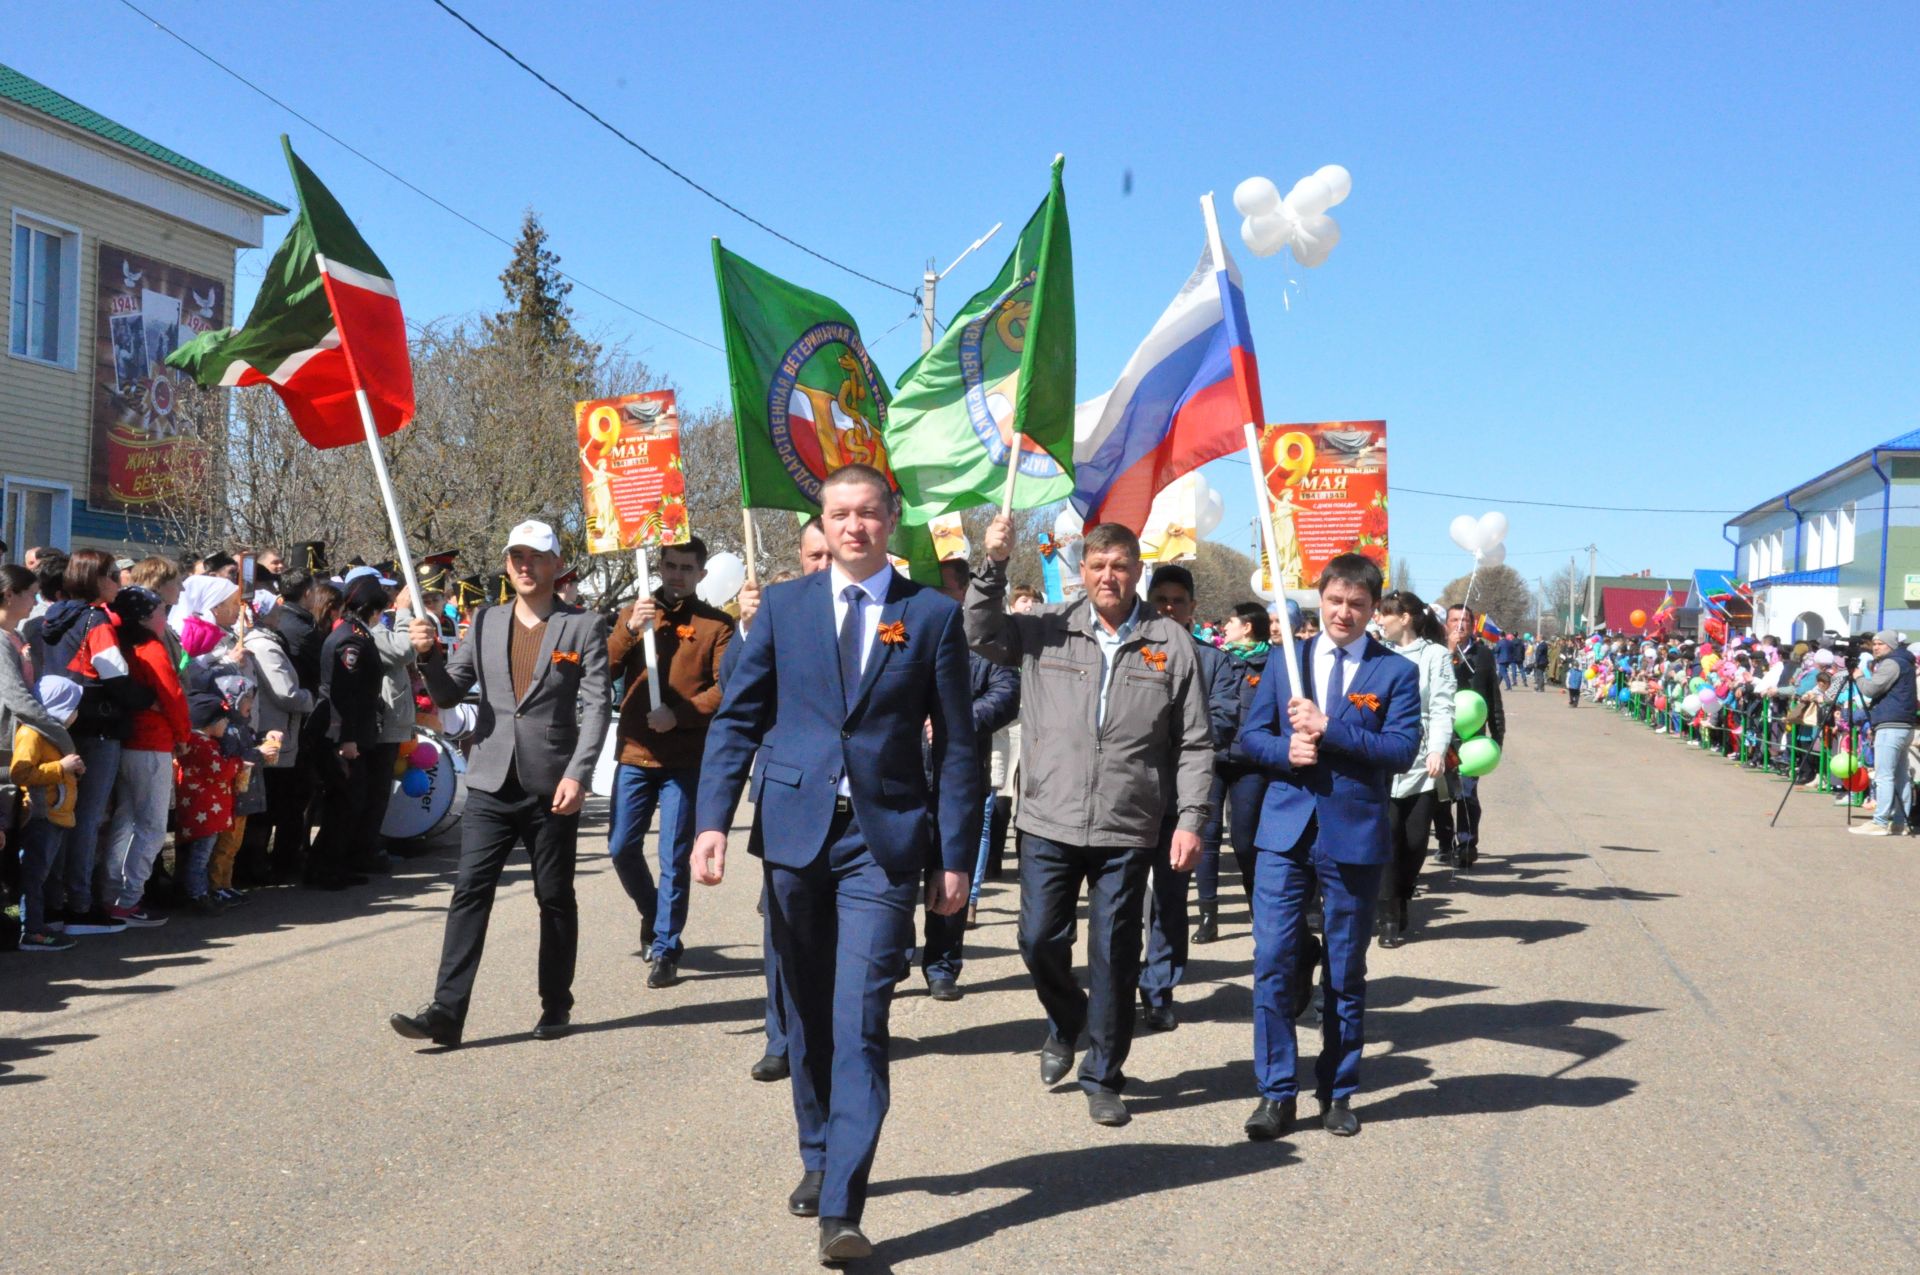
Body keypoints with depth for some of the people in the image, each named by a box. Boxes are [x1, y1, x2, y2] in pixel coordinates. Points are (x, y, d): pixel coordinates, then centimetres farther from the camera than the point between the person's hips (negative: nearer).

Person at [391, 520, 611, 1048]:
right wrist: (429, 653, -9)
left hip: (552, 786, -2)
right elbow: (449, 694, 10)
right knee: (470, 892, -6)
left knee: (555, 899, 8)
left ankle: (556, 1007, 20)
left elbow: (595, 707, -6)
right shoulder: (485, 622, 11)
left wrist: (577, 775, -17)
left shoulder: (584, 627, 0)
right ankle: (446, 1013, -7)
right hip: (492, 783, 2)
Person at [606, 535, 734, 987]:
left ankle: (666, 950, 8)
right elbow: (604, 670, 3)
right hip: (635, 752, 3)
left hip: (686, 759, -3)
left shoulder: (717, 624, 1)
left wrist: (680, 714, -20)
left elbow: (726, 688, -8)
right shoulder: (637, 614, 12)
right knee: (621, 847, 6)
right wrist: (630, 630, -13)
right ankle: (653, 914, 32)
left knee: (674, 859, -1)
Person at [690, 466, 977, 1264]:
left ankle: (841, 1210, -10)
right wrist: (712, 821, -6)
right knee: (807, 1016, 14)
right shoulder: (783, 605, 7)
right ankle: (818, 1159, 33)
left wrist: (955, 857, -2)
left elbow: (956, 743, 2)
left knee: (860, 1024, -9)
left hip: (884, 839, -2)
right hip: (795, 832, 3)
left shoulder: (932, 615, 2)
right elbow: (736, 719, 5)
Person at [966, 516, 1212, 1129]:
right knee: (1040, 942, 5)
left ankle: (1103, 1077, 20)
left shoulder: (1171, 643, 1)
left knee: (1115, 957, 5)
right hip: (1049, 822, 1)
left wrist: (1191, 818, -4)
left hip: (1128, 829, -1)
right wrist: (994, 565, -17)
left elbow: (1194, 743, 2)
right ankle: (1064, 1024, 36)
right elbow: (982, 633, -5)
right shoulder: (1047, 629, 5)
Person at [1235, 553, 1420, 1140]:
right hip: (1286, 831, 2)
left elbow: (1403, 749, -11)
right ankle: (1276, 1093, 6)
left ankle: (1337, 1093, 22)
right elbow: (1251, 734, 9)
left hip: (1354, 836, -1)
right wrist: (1286, 750, -13)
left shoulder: (1396, 672, 0)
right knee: (1272, 964, -4)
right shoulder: (1284, 661, 9)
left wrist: (1327, 728, -19)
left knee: (1346, 974, 9)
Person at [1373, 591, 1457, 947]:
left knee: (1415, 841, 3)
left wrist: (1438, 750, -19)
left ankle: (1401, 905, 21)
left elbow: (1442, 708, -4)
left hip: (1421, 764, -2)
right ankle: (1390, 918, -2)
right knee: (1387, 840, -7)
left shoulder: (1435, 655, 2)